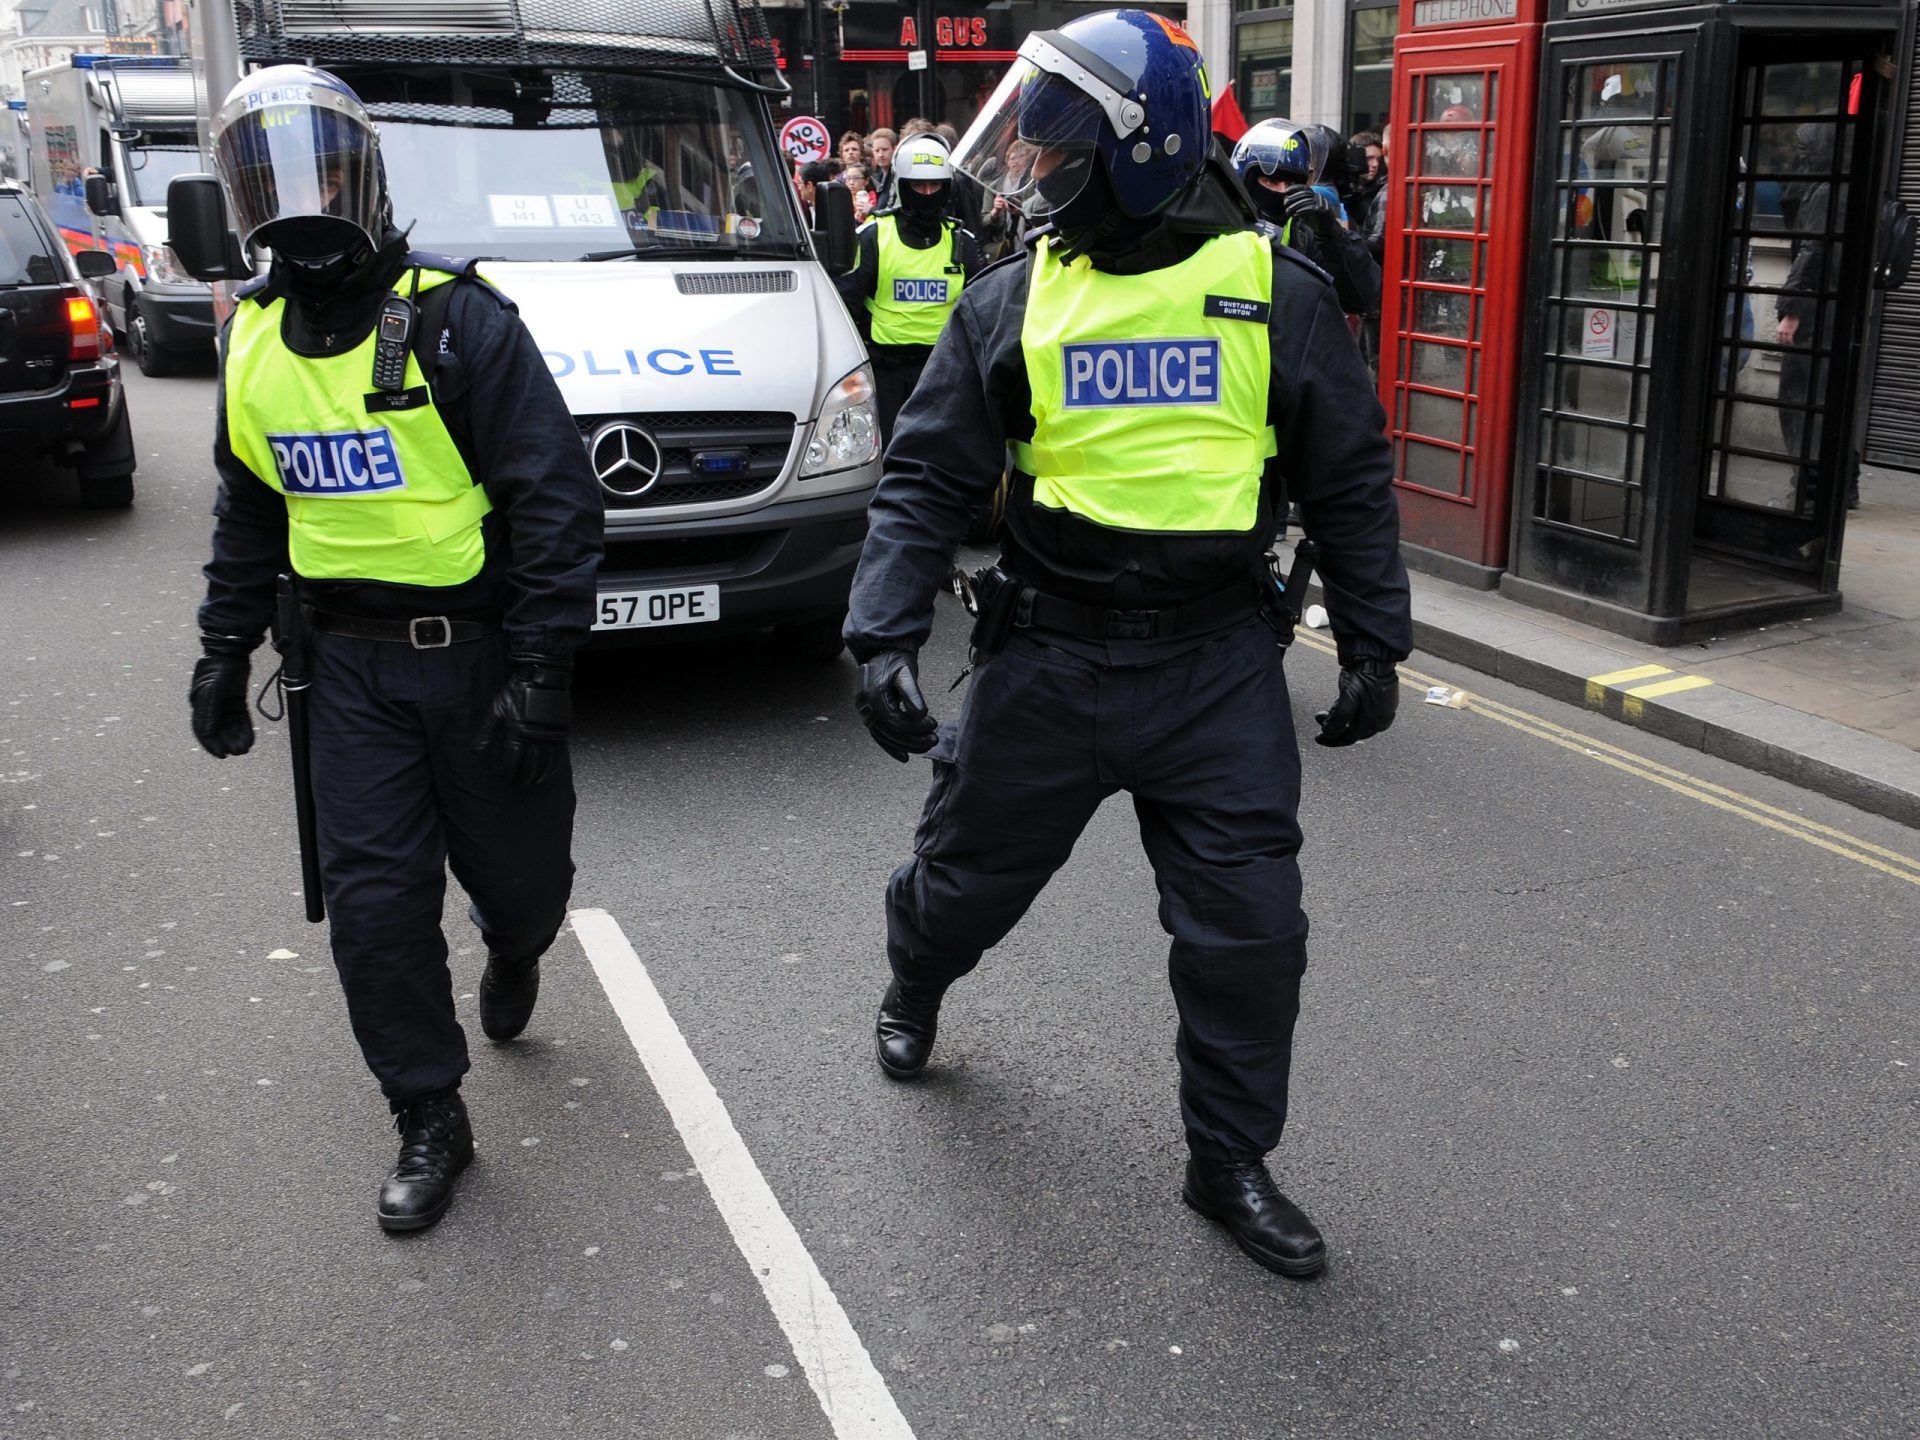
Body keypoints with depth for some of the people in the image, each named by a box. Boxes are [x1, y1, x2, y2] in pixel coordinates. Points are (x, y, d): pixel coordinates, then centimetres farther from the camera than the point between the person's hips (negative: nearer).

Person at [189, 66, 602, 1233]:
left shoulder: (455, 320, -13)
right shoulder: (255, 338, 6)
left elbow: (557, 501, -15)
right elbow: (249, 511, 19)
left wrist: (542, 671, -19)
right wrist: (225, 649, 15)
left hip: (477, 650, -4)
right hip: (351, 664, 4)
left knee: (519, 873, 9)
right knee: (375, 902, 1)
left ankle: (513, 952, 47)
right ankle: (431, 1124, 16)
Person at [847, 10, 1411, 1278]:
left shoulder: (1274, 294, -3)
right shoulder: (1014, 302, 0)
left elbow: (1351, 479, 4)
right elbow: (928, 480, 0)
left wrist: (1374, 643, 3)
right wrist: (884, 635, -11)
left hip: (1218, 664, -1)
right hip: (1048, 652, 1)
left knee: (1247, 922, 2)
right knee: (971, 870, 16)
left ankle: (1230, 1162, 21)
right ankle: (912, 992, 51)